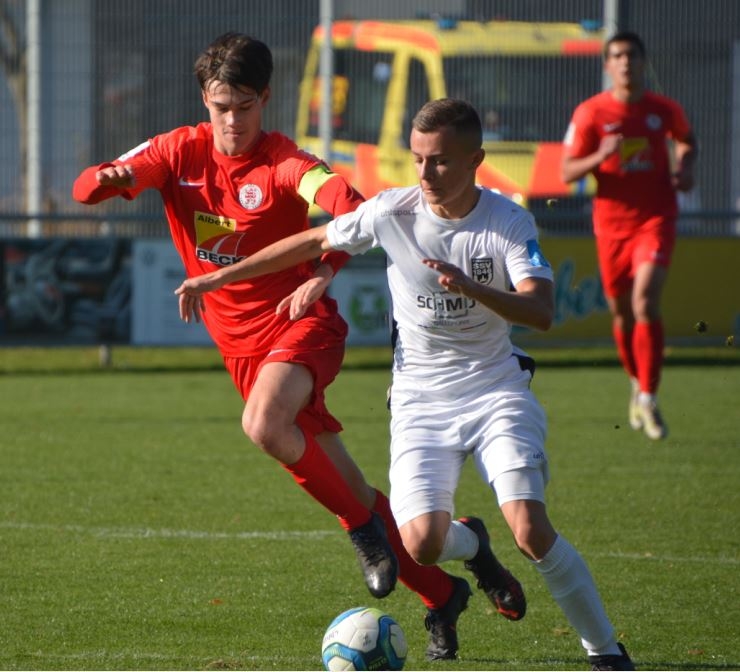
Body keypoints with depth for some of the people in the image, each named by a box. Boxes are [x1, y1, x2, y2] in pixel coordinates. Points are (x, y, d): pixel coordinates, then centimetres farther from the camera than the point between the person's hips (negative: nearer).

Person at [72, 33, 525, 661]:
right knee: (336, 483, 6)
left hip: (301, 323, -5)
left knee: (263, 424, -35)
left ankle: (365, 526, -13)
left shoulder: (283, 162, -13)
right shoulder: (180, 152, 0)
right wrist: (109, 178, -31)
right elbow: (84, 190, -7)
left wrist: (322, 275, -47)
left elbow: (354, 210, -30)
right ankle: (442, 592, 21)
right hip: (241, 344, 5)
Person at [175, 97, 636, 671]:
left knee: (531, 530, -21)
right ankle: (470, 542, 22)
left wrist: (471, 287, -43)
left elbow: (541, 311, -26)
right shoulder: (392, 212, -8)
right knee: (423, 544, -18)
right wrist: (222, 276, 11)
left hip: (495, 390, -2)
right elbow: (315, 242, 8)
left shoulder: (510, 223, -13)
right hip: (421, 398, 2)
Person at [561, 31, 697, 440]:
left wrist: (685, 168, 3)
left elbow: (686, 140, 24)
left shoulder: (664, 110, 2)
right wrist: (600, 157, -22)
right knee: (621, 312, 9)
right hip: (612, 223, 1)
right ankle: (638, 383, 35)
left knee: (645, 302, -19)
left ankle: (648, 399, -15)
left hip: (655, 221, -1)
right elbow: (567, 172, -3)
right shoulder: (590, 113, -3)